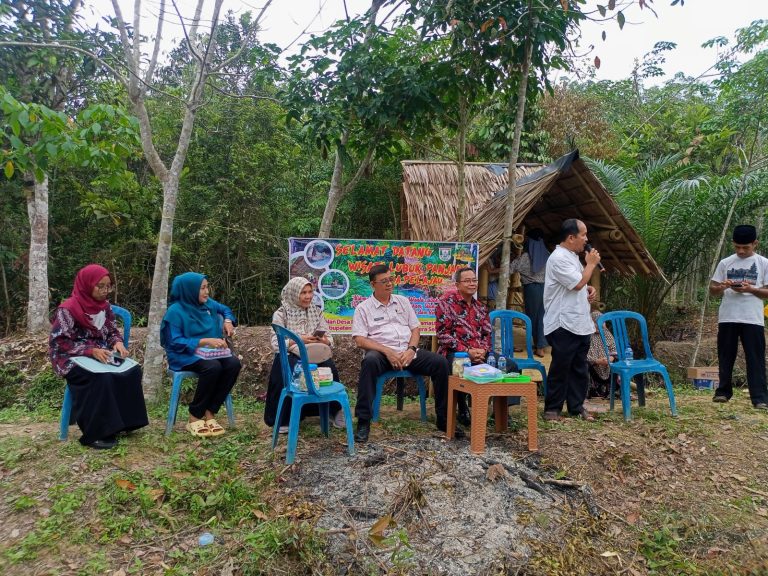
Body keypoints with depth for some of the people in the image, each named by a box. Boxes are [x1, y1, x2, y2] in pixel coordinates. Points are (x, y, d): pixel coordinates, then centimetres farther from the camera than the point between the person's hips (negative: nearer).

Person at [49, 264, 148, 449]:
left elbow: (112, 331, 14)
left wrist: (117, 342, -11)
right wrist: (91, 351, -26)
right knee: (102, 379, -34)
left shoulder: (104, 305, 6)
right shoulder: (68, 309, -13)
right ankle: (96, 433, -24)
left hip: (101, 355, 6)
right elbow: (58, 342, -16)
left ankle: (126, 421, -9)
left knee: (133, 371, -18)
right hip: (73, 359, -6)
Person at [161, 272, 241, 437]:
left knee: (234, 364, -23)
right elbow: (175, 342, -19)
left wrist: (228, 321, 1)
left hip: (209, 353, 6)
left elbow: (225, 309, 25)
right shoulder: (175, 311, -13)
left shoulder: (208, 303, 6)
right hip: (185, 355, -6)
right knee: (213, 367, -36)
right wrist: (205, 341, -27)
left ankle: (210, 413, -15)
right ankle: (195, 417, -19)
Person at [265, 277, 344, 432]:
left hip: (314, 354, 3)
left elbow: (329, 339, 7)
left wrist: (324, 340, -17)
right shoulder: (281, 314, 1)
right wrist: (298, 340, -20)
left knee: (330, 368, -29)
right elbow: (276, 344, -8)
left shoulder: (317, 311, 11)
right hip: (289, 355, -2)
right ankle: (285, 418, -18)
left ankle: (334, 410, -9)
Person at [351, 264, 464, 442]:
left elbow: (416, 328, 14)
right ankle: (363, 422, -31)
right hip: (382, 353, -4)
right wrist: (387, 352, -17)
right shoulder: (363, 308, 5)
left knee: (440, 362, -18)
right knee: (370, 362, -38)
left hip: (408, 352, 4)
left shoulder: (402, 301, 17)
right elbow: (360, 340, -5)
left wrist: (411, 350, -6)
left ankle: (444, 419, -8)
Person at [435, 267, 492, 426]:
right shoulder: (447, 302, 2)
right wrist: (467, 351, -15)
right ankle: (463, 411, -11)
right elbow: (443, 333, -7)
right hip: (455, 352, -5)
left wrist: (483, 350, -6)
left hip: (480, 353, 6)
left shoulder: (480, 308, 22)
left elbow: (487, 334, 18)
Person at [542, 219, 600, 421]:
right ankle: (552, 408, 9)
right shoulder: (558, 258, -15)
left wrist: (589, 289, 8)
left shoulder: (573, 257, 17)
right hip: (563, 325, -9)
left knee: (580, 368, 13)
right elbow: (578, 283, -19)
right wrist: (591, 264, -6)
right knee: (560, 368, -1)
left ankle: (577, 406, 23)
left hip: (581, 324, 10)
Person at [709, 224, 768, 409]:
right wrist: (722, 287, -12)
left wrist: (750, 289, -16)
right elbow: (712, 290, 10)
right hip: (727, 318, 2)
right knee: (725, 357, 9)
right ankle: (723, 392, 19)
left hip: (753, 319, -2)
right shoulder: (725, 263, 9)